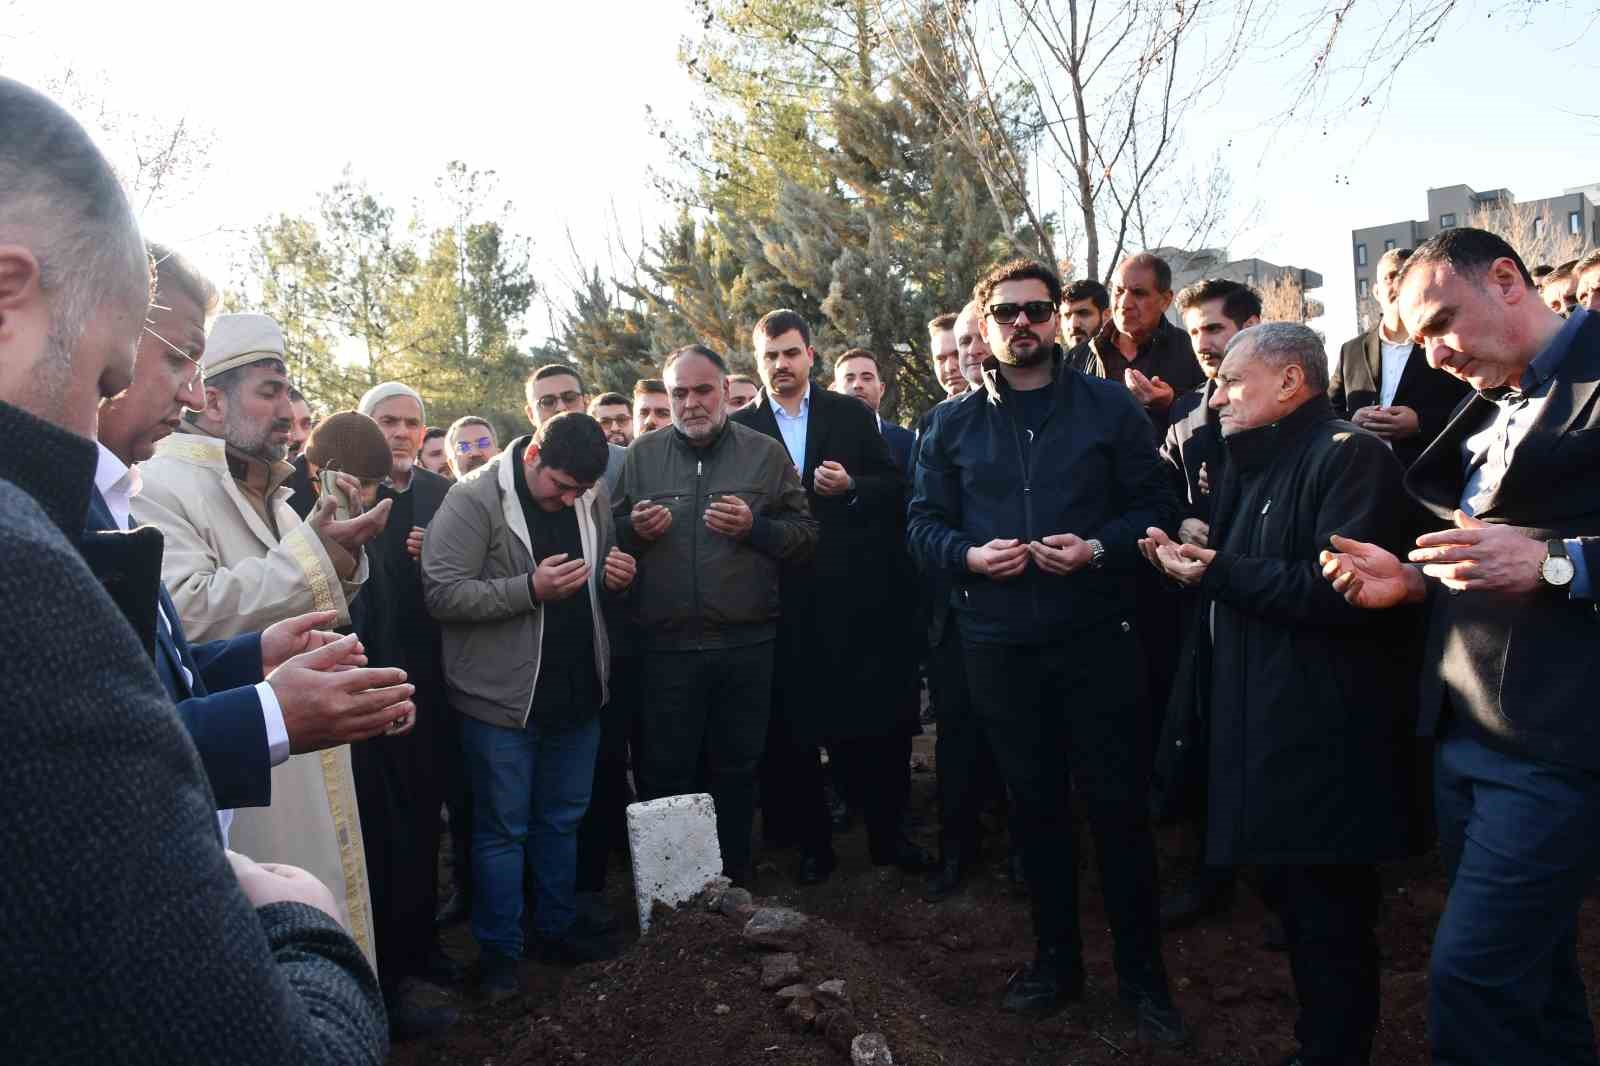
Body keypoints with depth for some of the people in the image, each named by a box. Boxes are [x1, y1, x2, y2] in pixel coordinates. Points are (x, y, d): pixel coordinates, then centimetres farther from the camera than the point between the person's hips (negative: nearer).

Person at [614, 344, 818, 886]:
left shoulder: (766, 453, 5)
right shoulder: (642, 454, 7)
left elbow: (806, 533, 3)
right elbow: (610, 533, 12)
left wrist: (754, 527, -14)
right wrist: (633, 530, -9)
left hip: (745, 643, 0)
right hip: (664, 644, 0)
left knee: (737, 769, 12)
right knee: (663, 770, 7)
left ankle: (734, 876, 30)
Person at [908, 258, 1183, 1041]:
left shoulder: (1110, 406, 2)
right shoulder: (952, 425, 7)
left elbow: (1154, 506, 1)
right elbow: (924, 525, 6)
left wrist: (1097, 549, -17)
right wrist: (969, 555, -13)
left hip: (1097, 637, -2)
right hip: (999, 645, 2)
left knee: (1119, 806, 4)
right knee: (1035, 806, 14)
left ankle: (1142, 974, 22)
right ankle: (1056, 959, 31)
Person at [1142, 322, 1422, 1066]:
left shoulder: (1348, 455, -12)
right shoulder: (1256, 464, 18)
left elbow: (1344, 589, -25)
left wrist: (1219, 573, -18)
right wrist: (1189, 557, 3)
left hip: (1321, 743, -9)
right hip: (1262, 725, 9)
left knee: (1329, 919, 1)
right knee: (1295, 900, 18)